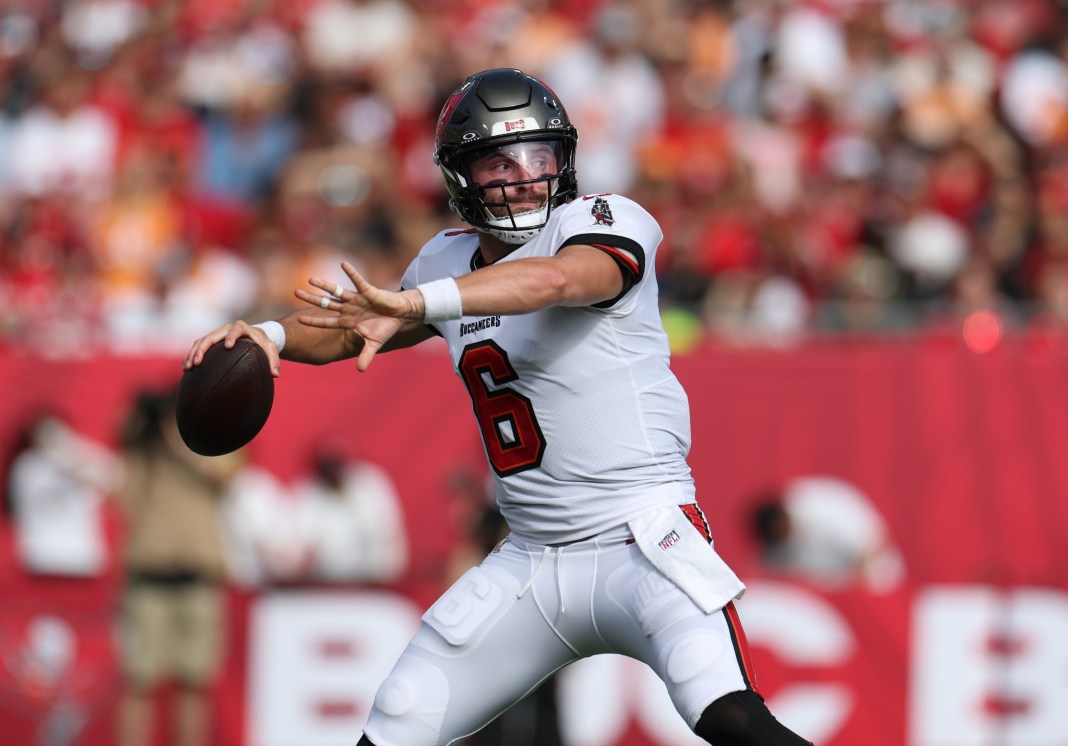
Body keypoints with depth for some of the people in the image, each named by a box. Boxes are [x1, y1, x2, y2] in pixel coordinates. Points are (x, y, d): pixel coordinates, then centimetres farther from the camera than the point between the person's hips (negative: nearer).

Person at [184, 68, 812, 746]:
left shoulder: (604, 224, -10)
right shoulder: (447, 262, 11)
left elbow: (554, 279, -32)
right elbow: (356, 332, 26)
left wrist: (416, 304, -44)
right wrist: (269, 335, 5)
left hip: (643, 541, -6)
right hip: (529, 559, 7)